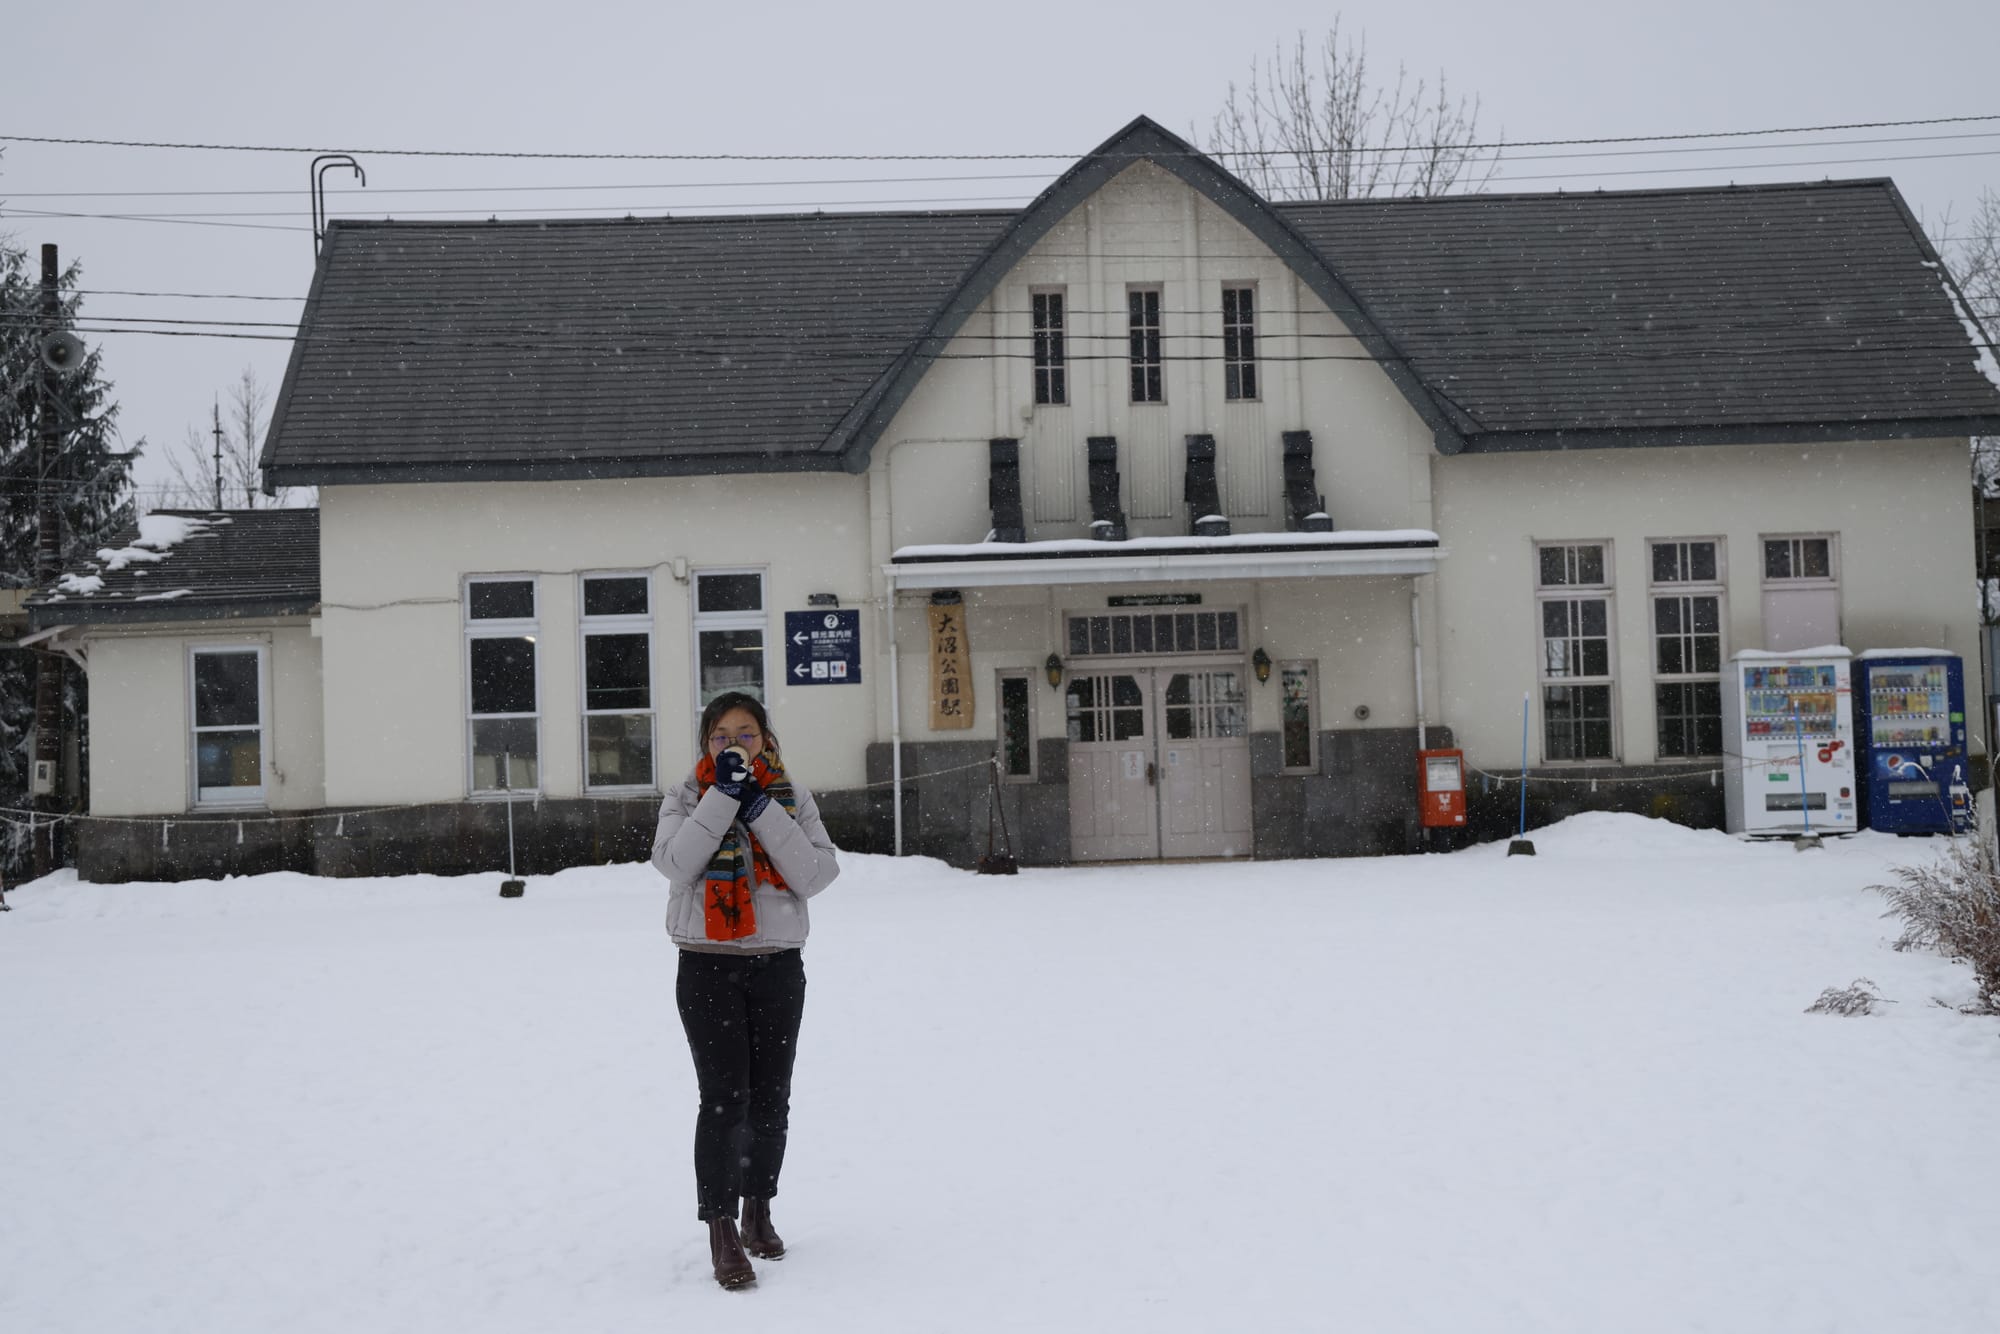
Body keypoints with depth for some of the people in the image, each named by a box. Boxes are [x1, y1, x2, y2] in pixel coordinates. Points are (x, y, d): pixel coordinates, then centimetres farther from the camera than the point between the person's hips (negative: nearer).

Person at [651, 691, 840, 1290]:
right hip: (708, 969, -2)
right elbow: (675, 861, -18)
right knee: (723, 1098, -11)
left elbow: (817, 874, -9)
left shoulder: (791, 797, 5)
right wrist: (724, 793, -19)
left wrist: (762, 808, -16)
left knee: (770, 1097, 9)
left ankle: (759, 1209, 28)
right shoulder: (687, 797, 2)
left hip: (777, 966, 2)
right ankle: (721, 1232, -8)